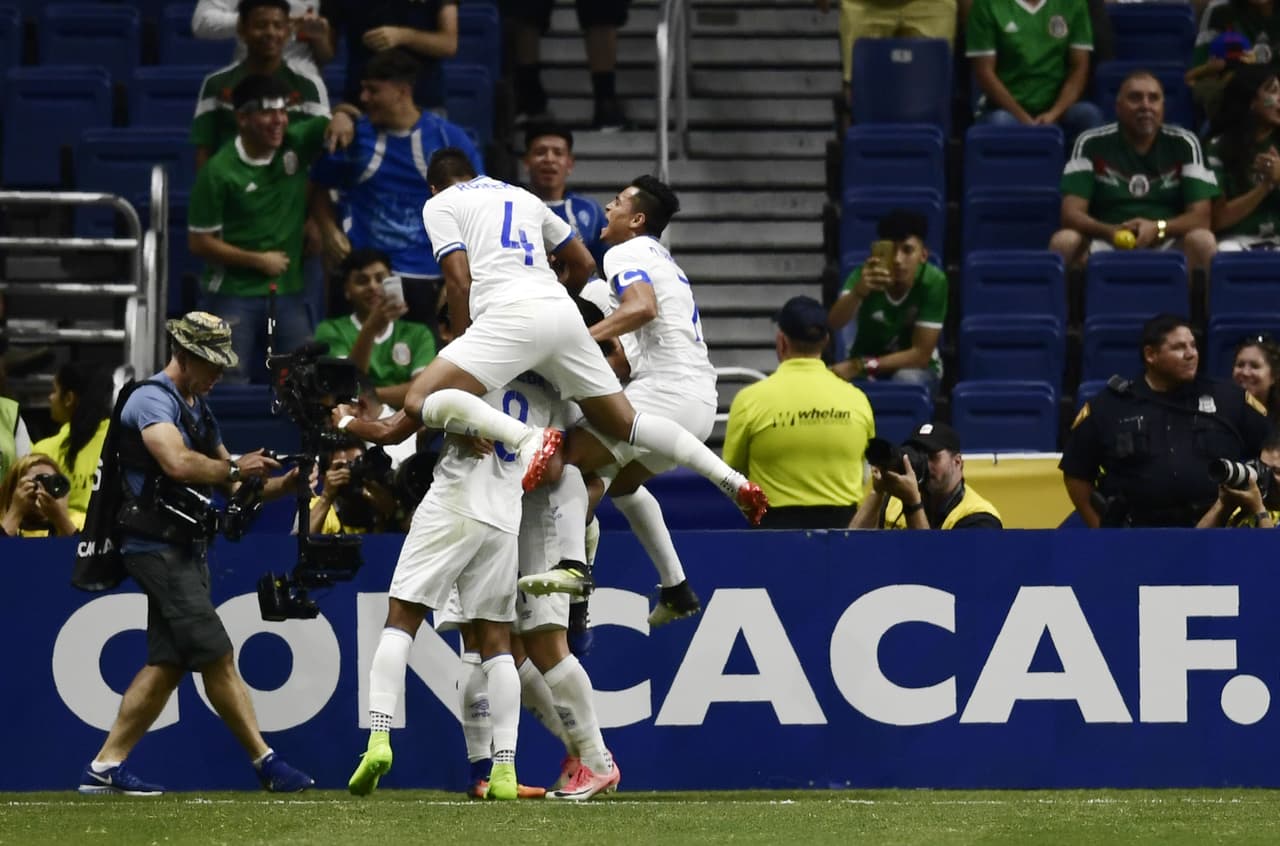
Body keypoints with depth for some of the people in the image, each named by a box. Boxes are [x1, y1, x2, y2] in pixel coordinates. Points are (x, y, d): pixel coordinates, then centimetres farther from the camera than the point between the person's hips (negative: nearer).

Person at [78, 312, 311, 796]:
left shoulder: (198, 409, 19)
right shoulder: (152, 401, -11)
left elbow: (234, 486, 21)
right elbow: (179, 464, -29)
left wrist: (286, 483, 5)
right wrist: (234, 468, -17)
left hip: (186, 549, 10)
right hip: (158, 549, -10)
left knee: (168, 665, 6)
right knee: (217, 656, -11)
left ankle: (104, 768, 7)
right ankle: (266, 763, -11)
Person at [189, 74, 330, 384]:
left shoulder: (297, 144, -1)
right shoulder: (219, 172, -11)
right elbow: (199, 242, -8)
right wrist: (258, 260, -9)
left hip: (288, 293, 4)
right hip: (233, 297, -4)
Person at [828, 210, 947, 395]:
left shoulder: (933, 281, -22)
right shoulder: (866, 275, -19)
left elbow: (921, 354, -21)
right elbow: (833, 323, -36)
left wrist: (861, 366, -27)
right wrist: (859, 291, -56)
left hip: (915, 367, -1)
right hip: (864, 367, 1)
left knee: (906, 380, -35)